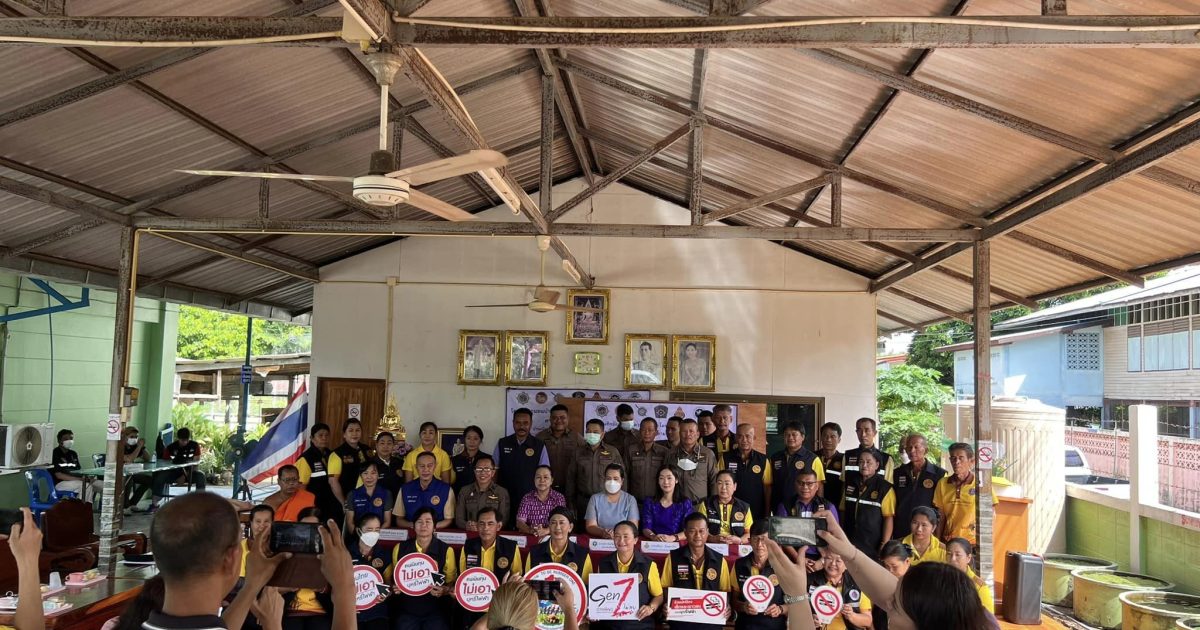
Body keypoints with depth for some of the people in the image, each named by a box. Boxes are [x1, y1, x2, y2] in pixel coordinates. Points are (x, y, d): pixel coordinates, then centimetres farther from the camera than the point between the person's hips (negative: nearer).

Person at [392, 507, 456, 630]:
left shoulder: (446, 550, -1)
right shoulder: (400, 548, 5)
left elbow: (452, 582, 5)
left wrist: (444, 591, -15)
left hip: (435, 609, -1)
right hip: (407, 609, 1)